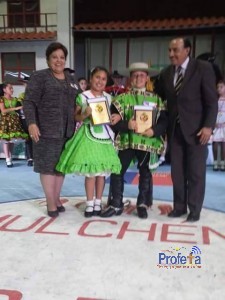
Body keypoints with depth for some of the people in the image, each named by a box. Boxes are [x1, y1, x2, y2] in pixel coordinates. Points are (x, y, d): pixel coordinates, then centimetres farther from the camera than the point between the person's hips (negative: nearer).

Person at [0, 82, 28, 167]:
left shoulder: (15, 99, 12)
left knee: (12, 140, 2)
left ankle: (10, 158, 11)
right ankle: (8, 160, -4)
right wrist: (15, 108, -15)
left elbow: (21, 108, 13)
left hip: (14, 120, 4)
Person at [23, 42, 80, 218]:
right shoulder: (39, 77, -2)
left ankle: (57, 198, 23)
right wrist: (31, 123, -20)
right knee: (48, 165, -1)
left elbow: (76, 103, 21)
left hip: (66, 130, 6)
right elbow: (29, 102, -9)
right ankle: (51, 202, 9)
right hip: (46, 130, -5)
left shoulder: (70, 80, 17)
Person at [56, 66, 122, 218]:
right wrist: (85, 114, -17)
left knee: (102, 171, 6)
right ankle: (90, 204, 12)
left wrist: (117, 116, -4)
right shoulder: (83, 97, -1)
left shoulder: (108, 97, 10)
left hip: (104, 135, 4)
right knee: (90, 172, -3)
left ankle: (98, 203, 19)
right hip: (89, 135, -3)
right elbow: (76, 117, 1)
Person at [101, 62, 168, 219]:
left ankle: (143, 204, 26)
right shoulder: (121, 98, 4)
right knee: (117, 172, 1)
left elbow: (164, 121, 1)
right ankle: (116, 205, 15)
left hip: (148, 142, 0)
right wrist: (127, 125, -20)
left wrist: (154, 130, -17)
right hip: (126, 141, 0)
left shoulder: (156, 99, 6)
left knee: (145, 174, 10)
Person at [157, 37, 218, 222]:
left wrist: (208, 126, -15)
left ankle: (194, 210, 16)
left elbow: (212, 100, -7)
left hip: (196, 129, -4)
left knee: (196, 172, 4)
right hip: (175, 129, 4)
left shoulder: (203, 68, -4)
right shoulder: (166, 73, 10)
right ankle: (179, 206, 22)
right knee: (177, 172, 9)